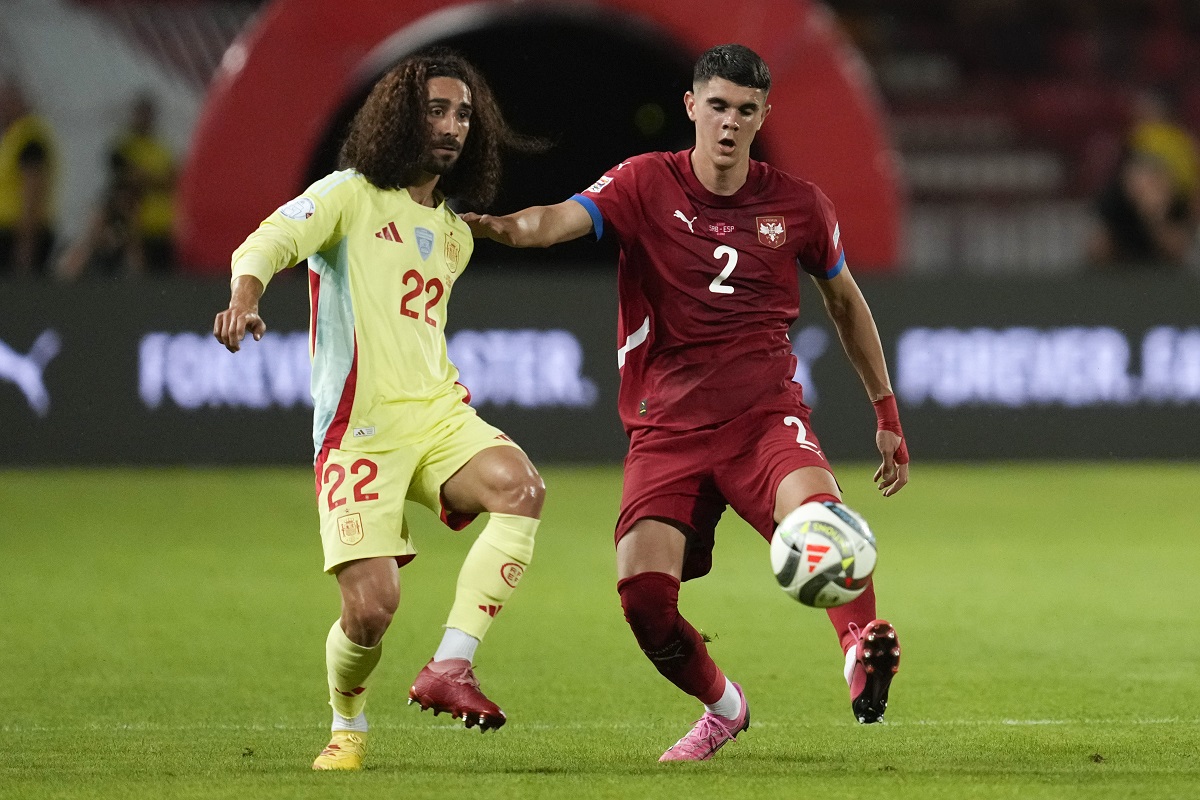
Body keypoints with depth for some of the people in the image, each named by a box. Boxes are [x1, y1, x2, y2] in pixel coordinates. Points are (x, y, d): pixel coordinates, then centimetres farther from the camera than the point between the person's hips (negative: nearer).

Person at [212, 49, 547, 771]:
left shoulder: (456, 233, 20)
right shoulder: (350, 196, -1)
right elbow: (267, 243, -18)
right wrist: (245, 297, -38)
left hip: (438, 413, 5)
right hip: (361, 430, -5)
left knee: (521, 487, -27)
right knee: (371, 609, -14)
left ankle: (450, 667, -25)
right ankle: (348, 730, 18)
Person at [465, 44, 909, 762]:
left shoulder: (799, 205, 5)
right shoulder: (647, 185, 0)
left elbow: (845, 302, 20)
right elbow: (564, 218, -18)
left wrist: (888, 413, 19)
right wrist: (507, 227, -41)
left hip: (766, 414, -1)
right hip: (667, 427, 1)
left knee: (815, 507, -36)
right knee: (643, 591, -13)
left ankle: (865, 645, -24)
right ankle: (723, 709, 15)